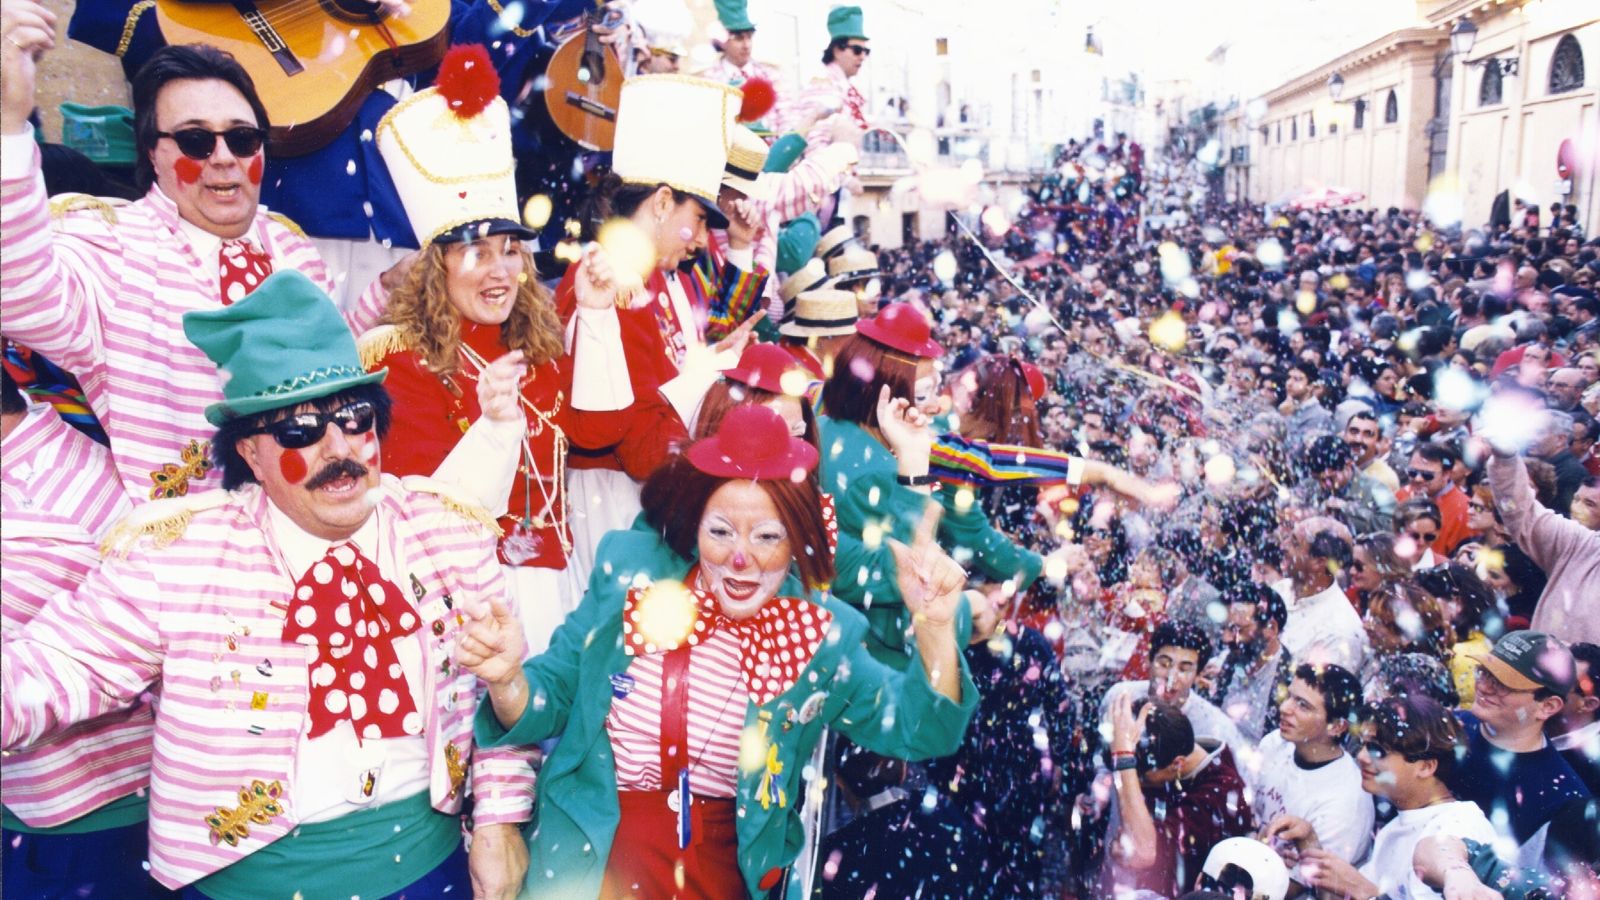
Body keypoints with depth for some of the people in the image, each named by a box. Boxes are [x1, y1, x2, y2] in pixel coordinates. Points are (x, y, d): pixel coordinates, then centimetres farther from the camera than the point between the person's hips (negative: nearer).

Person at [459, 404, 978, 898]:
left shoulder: (819, 636, -6)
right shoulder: (631, 572, -7)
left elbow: (916, 729, -8)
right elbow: (553, 697, 1)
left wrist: (935, 627, -25)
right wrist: (507, 680, -22)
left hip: (726, 857, 1)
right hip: (591, 845, -1)